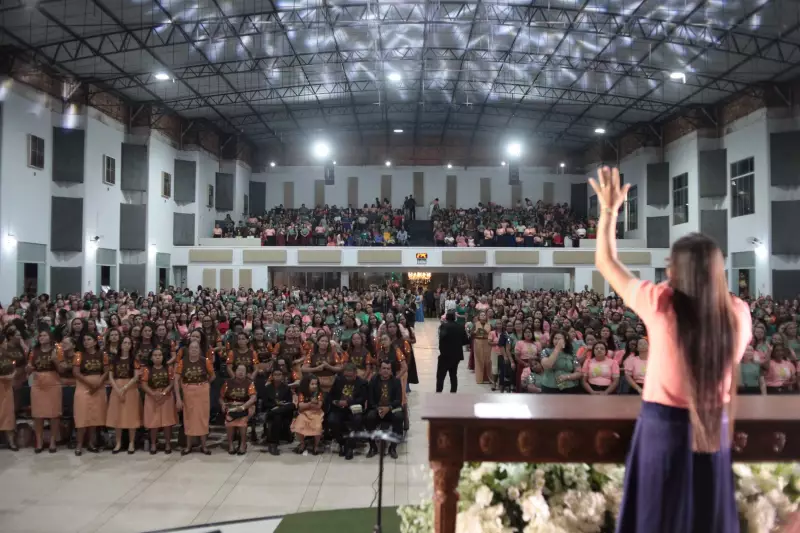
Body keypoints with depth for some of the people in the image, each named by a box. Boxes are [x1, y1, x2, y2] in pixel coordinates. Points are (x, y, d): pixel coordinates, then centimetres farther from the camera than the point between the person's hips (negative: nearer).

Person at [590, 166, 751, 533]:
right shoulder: (738, 314, -8)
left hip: (663, 422, -3)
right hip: (714, 426, 4)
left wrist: (609, 210, 4)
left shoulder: (661, 304, -18)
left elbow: (605, 262, -7)